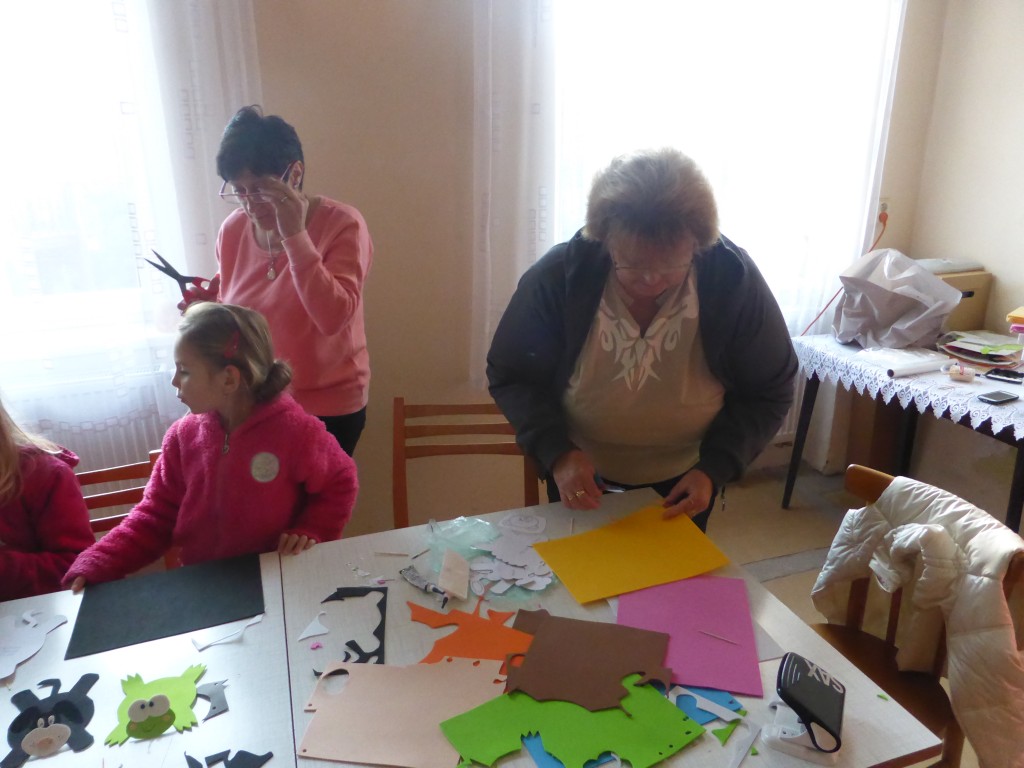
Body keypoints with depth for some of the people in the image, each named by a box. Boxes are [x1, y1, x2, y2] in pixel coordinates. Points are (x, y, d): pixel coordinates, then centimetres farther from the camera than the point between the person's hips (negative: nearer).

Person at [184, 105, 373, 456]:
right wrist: (209, 301, -5)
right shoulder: (233, 230, -2)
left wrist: (295, 235, -31)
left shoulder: (342, 224, -17)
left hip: (329, 406, -4)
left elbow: (332, 317, -30)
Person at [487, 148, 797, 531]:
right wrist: (557, 451, -30)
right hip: (581, 477, 0)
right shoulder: (557, 276, -25)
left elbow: (768, 393, -12)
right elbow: (510, 377, -15)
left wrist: (714, 469, -25)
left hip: (685, 481, 1)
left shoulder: (735, 279, -23)